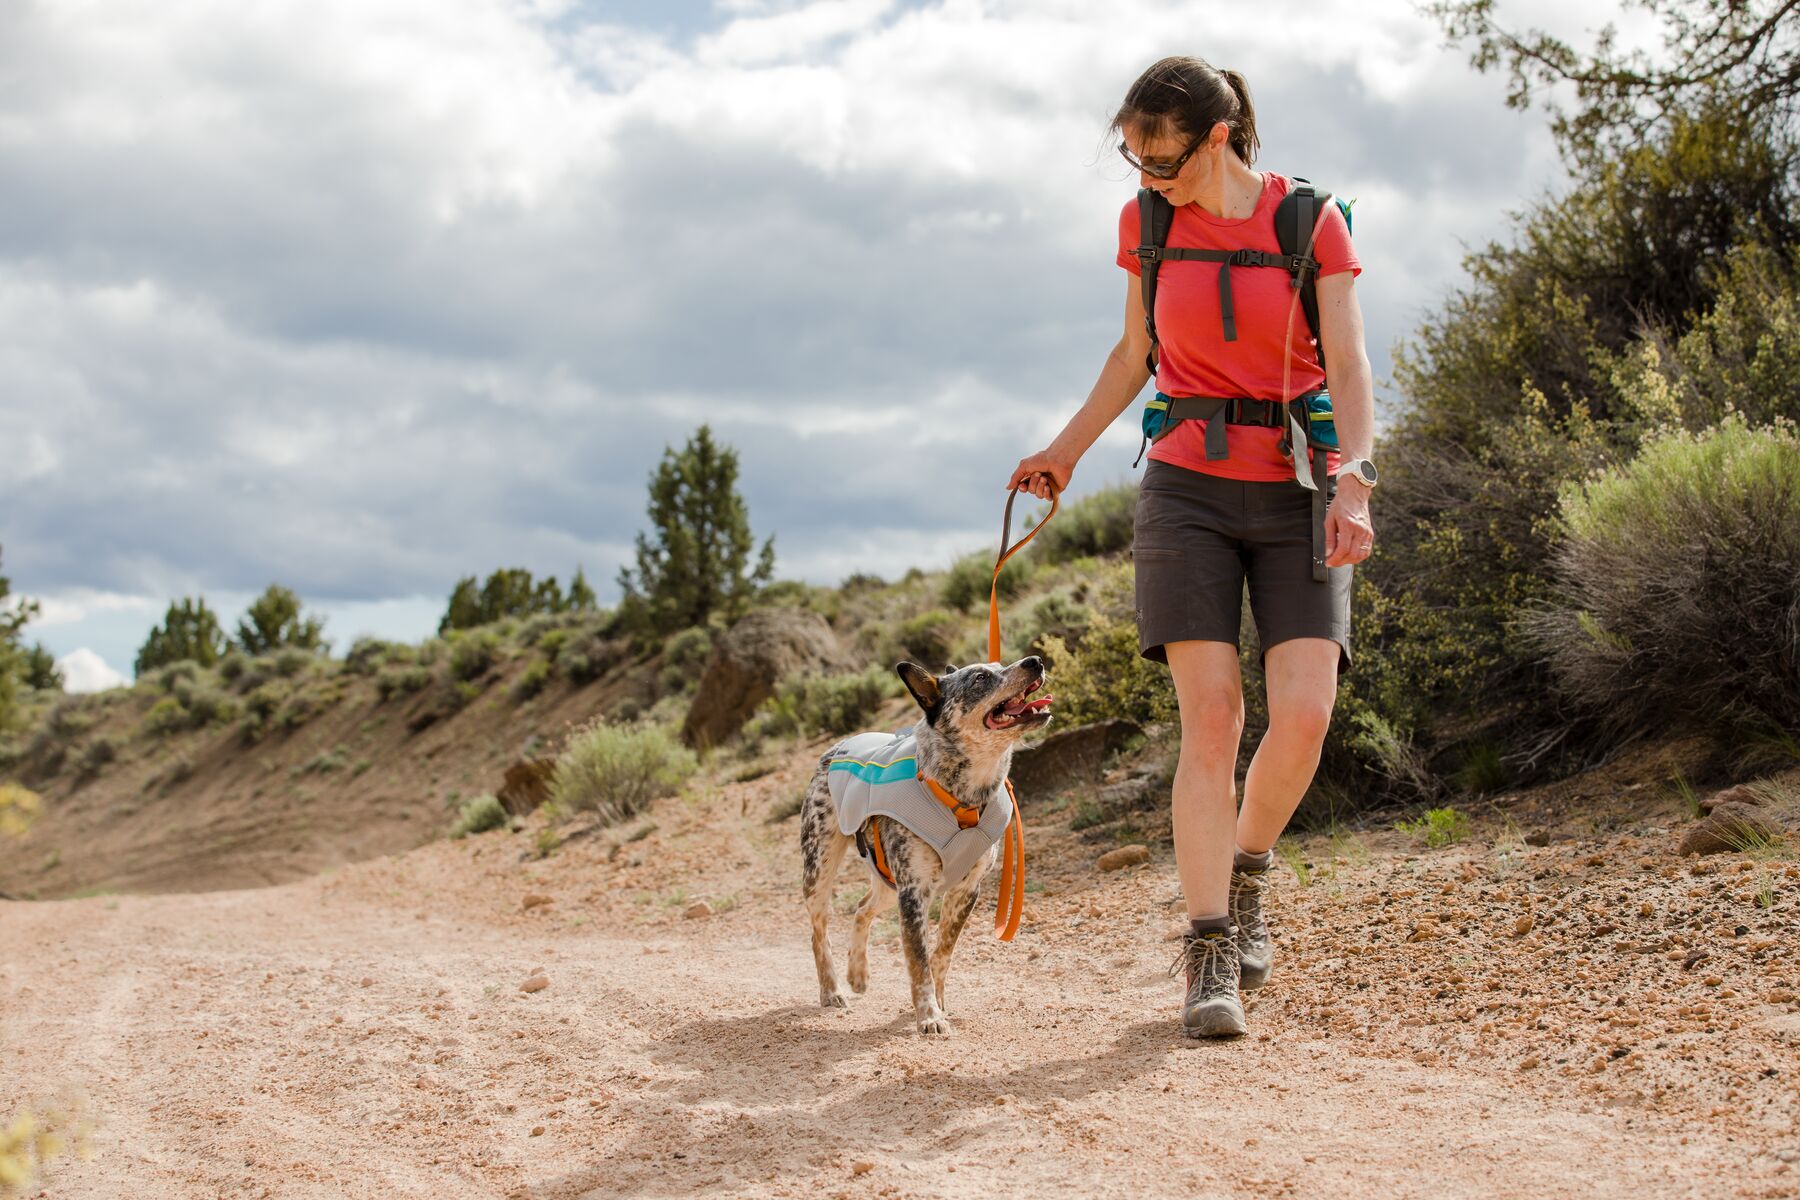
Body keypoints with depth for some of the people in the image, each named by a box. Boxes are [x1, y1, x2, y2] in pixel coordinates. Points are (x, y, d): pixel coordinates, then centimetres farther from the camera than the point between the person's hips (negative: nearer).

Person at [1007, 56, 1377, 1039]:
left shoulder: (1313, 222, -4)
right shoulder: (1146, 223, 4)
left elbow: (1348, 370, -8)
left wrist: (1351, 483, -22)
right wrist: (1066, 450, 22)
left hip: (1293, 497, -1)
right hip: (1188, 489, 1)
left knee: (1303, 715, -13)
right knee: (1212, 718, -10)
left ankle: (1244, 873, 17)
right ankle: (1211, 960, -8)